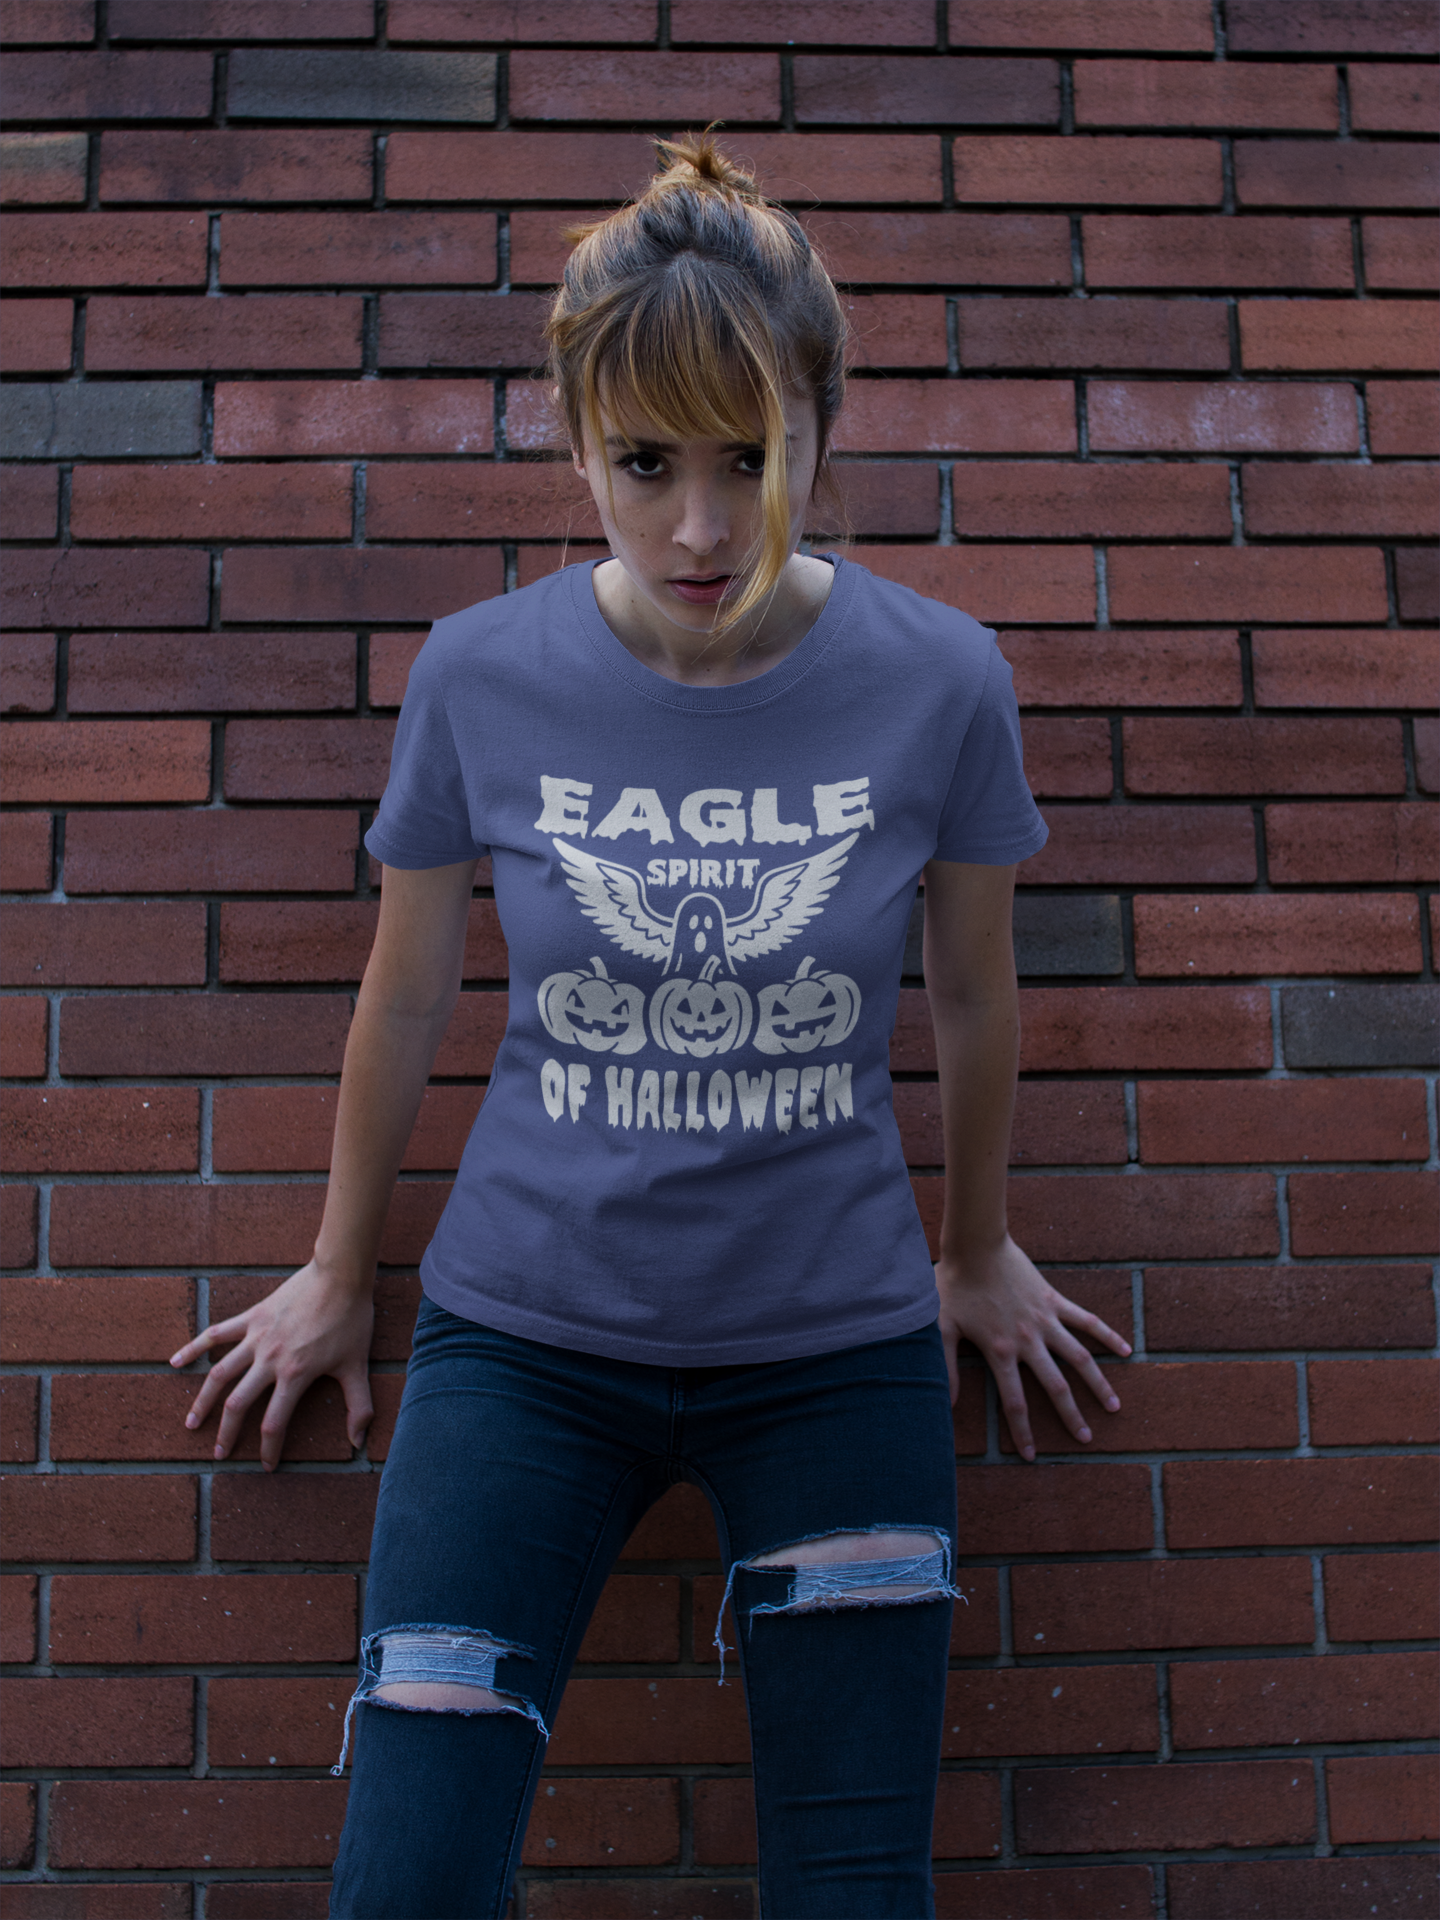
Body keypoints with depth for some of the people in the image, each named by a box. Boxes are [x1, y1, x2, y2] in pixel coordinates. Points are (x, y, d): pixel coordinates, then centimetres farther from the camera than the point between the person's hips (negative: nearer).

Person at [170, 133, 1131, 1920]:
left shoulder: (937, 679, -11)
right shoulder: (479, 675, -10)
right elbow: (405, 997, 4)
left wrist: (979, 1251, 19)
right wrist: (340, 1273, 16)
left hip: (837, 1348, 1)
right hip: (527, 1334, 0)